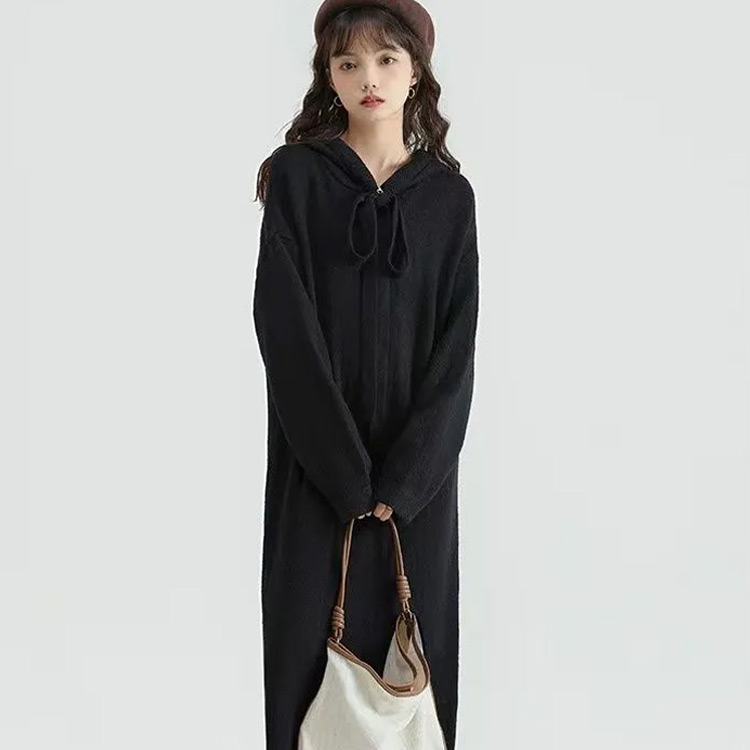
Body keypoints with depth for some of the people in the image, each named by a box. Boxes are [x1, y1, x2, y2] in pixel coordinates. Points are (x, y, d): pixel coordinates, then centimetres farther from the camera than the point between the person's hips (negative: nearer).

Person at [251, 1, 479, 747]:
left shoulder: (450, 195, 4)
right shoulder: (297, 175, -1)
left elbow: (457, 344, -2)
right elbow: (285, 328, -9)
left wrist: (401, 479, -12)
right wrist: (348, 471, -14)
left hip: (418, 466, 2)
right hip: (316, 463, -1)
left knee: (414, 642, 7)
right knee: (313, 640, 3)